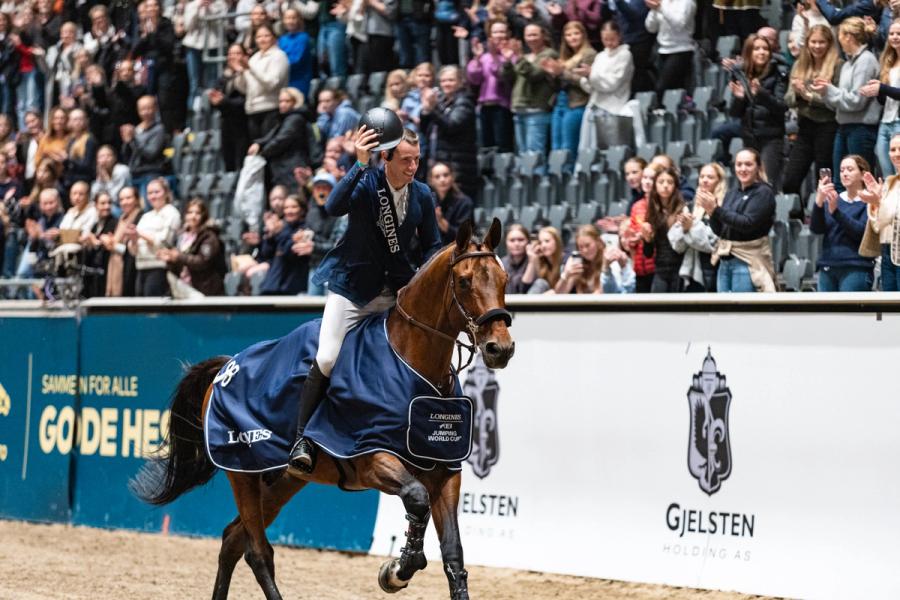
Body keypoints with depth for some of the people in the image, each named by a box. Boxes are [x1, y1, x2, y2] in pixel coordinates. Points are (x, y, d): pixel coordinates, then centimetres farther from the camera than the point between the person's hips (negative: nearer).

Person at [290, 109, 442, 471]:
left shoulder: (422, 195, -2)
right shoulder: (366, 183, -13)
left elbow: (432, 246, 7)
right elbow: (334, 207, -34)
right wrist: (360, 163, -41)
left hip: (396, 287, 4)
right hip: (353, 284, -4)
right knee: (327, 359, -14)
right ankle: (302, 439, -6)